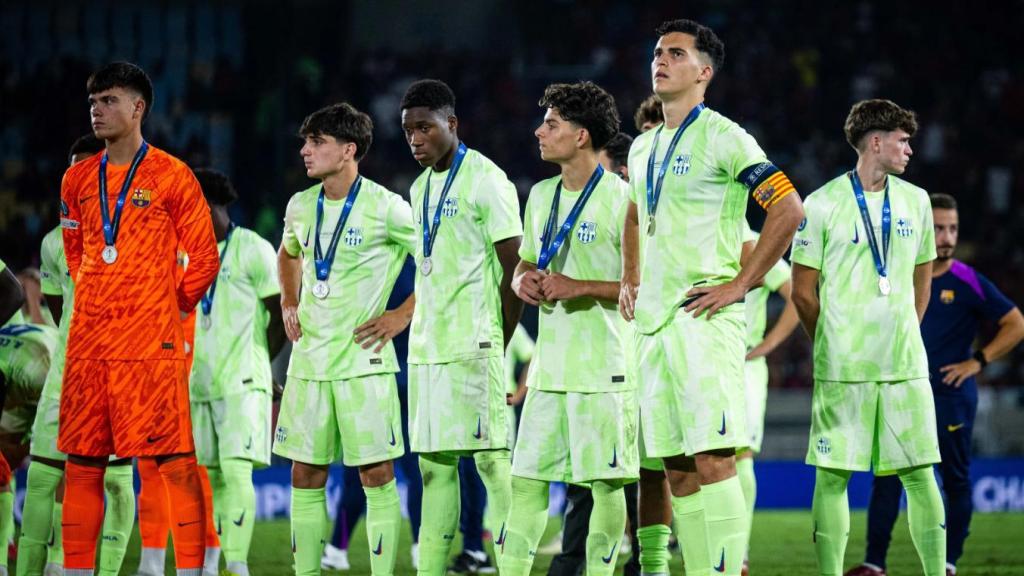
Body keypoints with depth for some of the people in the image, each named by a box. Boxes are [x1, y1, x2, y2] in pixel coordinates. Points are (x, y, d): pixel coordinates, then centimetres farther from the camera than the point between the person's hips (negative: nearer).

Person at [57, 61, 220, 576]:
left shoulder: (171, 176, -2)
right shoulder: (79, 179, 12)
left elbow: (204, 257, 1)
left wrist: (174, 305, 2)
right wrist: (94, 297, 15)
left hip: (151, 341, -5)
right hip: (88, 338, 5)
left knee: (174, 460, -8)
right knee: (81, 464, 5)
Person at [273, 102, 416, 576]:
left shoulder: (385, 208, -10)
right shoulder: (300, 207, 9)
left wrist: (403, 314, -8)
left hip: (363, 357, -6)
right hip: (309, 359, 6)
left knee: (377, 473, -5)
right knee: (306, 474, 6)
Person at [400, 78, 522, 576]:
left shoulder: (486, 180, -7)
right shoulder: (420, 189, 17)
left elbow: (515, 268, -9)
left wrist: (497, 344, -9)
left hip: (473, 344, -8)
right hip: (426, 348, 8)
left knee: (491, 459, -10)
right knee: (434, 465, 6)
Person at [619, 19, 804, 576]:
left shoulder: (722, 138, -6)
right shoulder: (643, 148, 18)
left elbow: (788, 210, -12)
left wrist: (739, 284, -13)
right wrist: (630, 282, 22)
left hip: (703, 317, -8)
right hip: (652, 322, 8)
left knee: (712, 457, -15)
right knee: (677, 468, 6)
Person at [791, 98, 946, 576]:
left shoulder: (915, 201, 10)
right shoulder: (823, 205, -3)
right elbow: (803, 292, 2)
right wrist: (834, 345, 9)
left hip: (906, 366, 3)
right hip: (842, 370, -3)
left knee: (920, 474, 1)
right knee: (833, 475, -1)